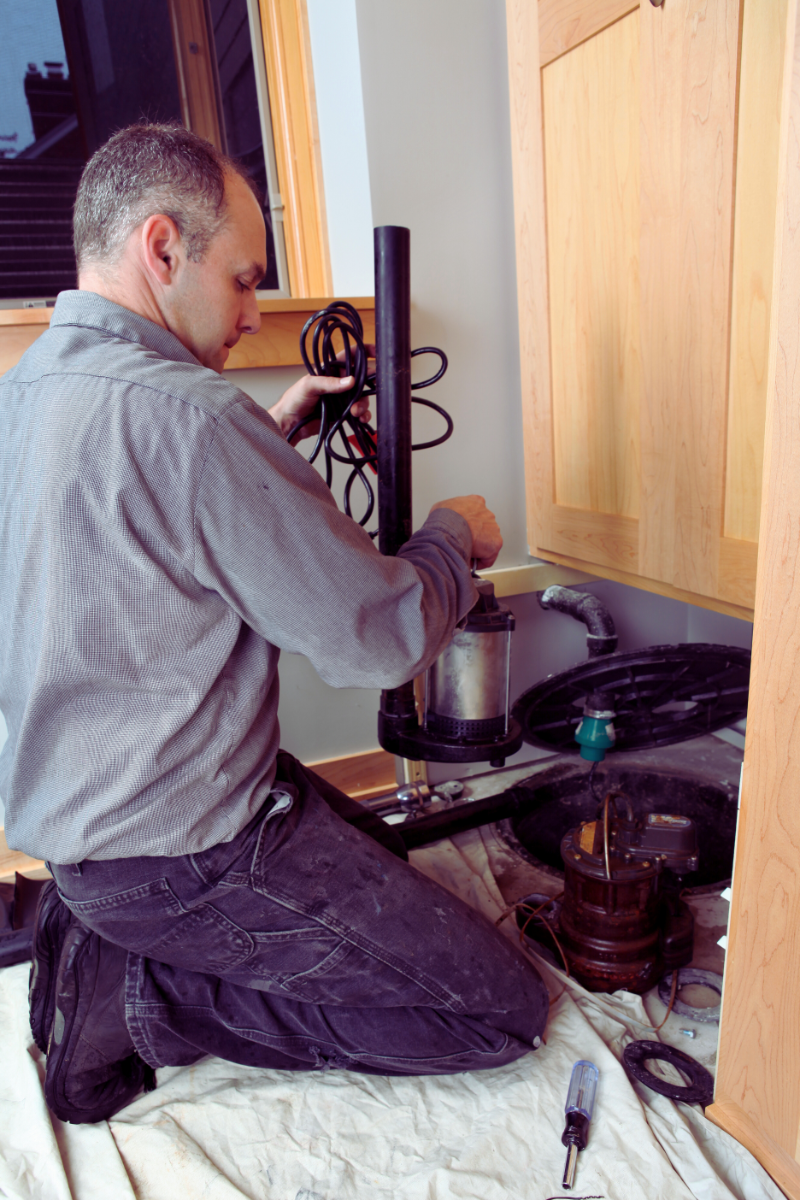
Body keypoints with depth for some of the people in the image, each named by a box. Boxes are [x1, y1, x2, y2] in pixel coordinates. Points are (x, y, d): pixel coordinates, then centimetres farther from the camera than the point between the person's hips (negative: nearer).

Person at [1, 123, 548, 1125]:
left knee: (381, 847, 29)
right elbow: (382, 637, -23)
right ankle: (137, 995, 1)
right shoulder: (184, 412, -27)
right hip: (182, 847, -9)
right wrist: (455, 534, -2)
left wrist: (270, 434, 12)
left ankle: (111, 940, 15)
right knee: (504, 1011, 1)